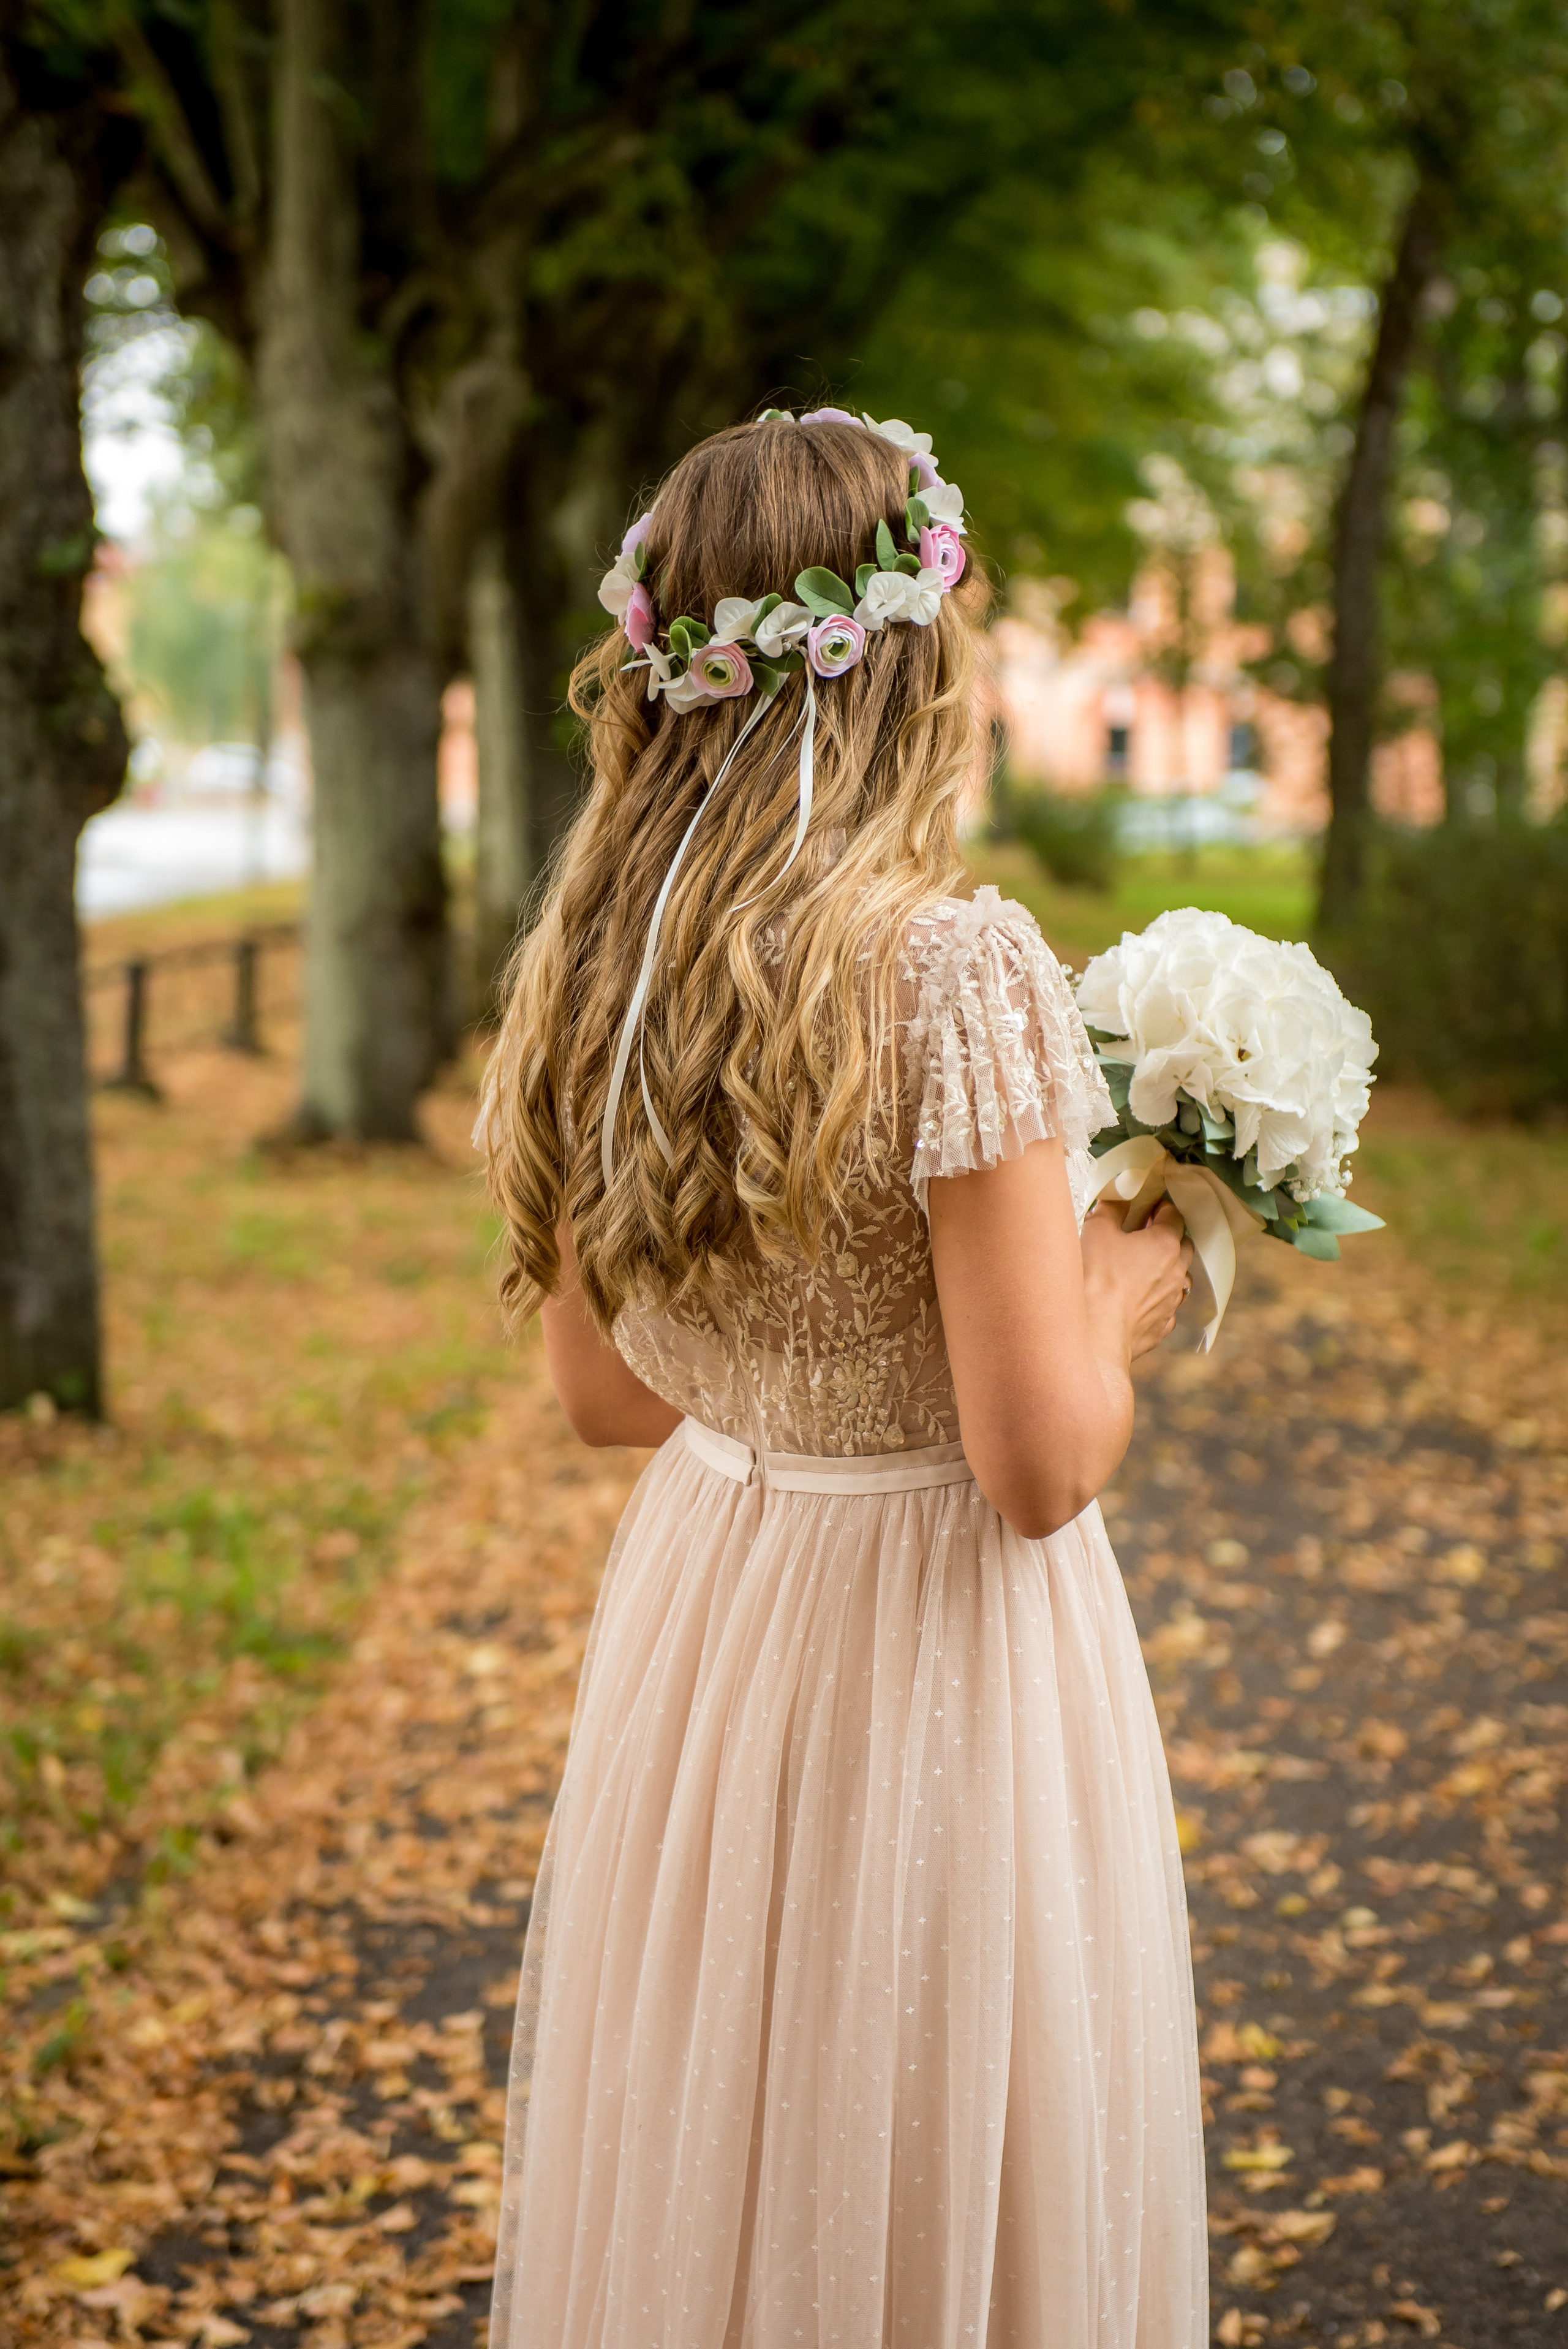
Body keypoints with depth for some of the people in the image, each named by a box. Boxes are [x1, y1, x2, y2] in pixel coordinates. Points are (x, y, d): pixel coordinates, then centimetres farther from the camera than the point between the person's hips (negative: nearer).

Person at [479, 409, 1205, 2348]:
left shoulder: (595, 969, -2)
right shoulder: (956, 970, -22)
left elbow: (603, 1396, 8)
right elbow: (1040, 1464, -20)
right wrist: (1124, 1294, -3)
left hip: (698, 1607, 6)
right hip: (932, 1655, -6)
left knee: (706, 2192, 20)